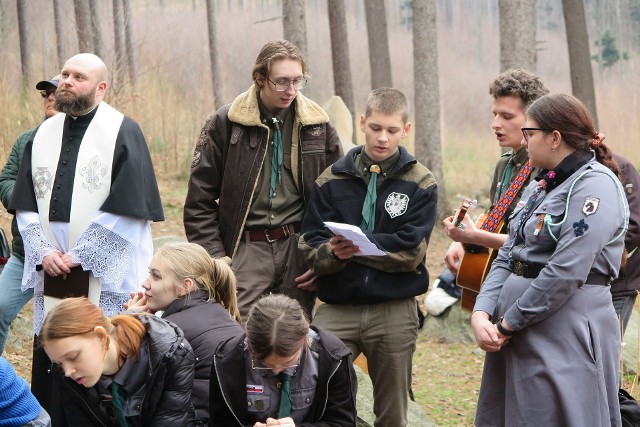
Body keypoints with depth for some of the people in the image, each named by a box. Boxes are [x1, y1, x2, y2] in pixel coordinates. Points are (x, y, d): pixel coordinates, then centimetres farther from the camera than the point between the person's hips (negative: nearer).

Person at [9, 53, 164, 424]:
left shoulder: (123, 133, -4)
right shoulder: (43, 135, 12)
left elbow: (127, 208, -11)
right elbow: (25, 205, 12)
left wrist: (79, 256, -11)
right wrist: (44, 252, -4)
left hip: (106, 279, -5)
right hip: (52, 277, 5)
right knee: (48, 370, 6)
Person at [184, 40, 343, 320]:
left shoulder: (318, 126, 7)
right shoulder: (225, 124, 0)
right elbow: (199, 201, 2)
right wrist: (215, 256, -5)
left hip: (298, 248, 2)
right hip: (246, 250, -2)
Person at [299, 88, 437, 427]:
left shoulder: (420, 184, 1)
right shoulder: (332, 180, 6)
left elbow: (410, 253, -9)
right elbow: (311, 248, -1)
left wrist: (355, 244, -14)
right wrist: (333, 252, -22)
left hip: (394, 312, -1)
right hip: (336, 310, 1)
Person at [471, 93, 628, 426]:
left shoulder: (595, 186, -13)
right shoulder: (539, 187, 16)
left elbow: (565, 273, -21)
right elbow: (507, 258, 12)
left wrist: (507, 323, -15)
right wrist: (482, 312, -5)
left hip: (567, 334, -9)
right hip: (516, 336, 9)